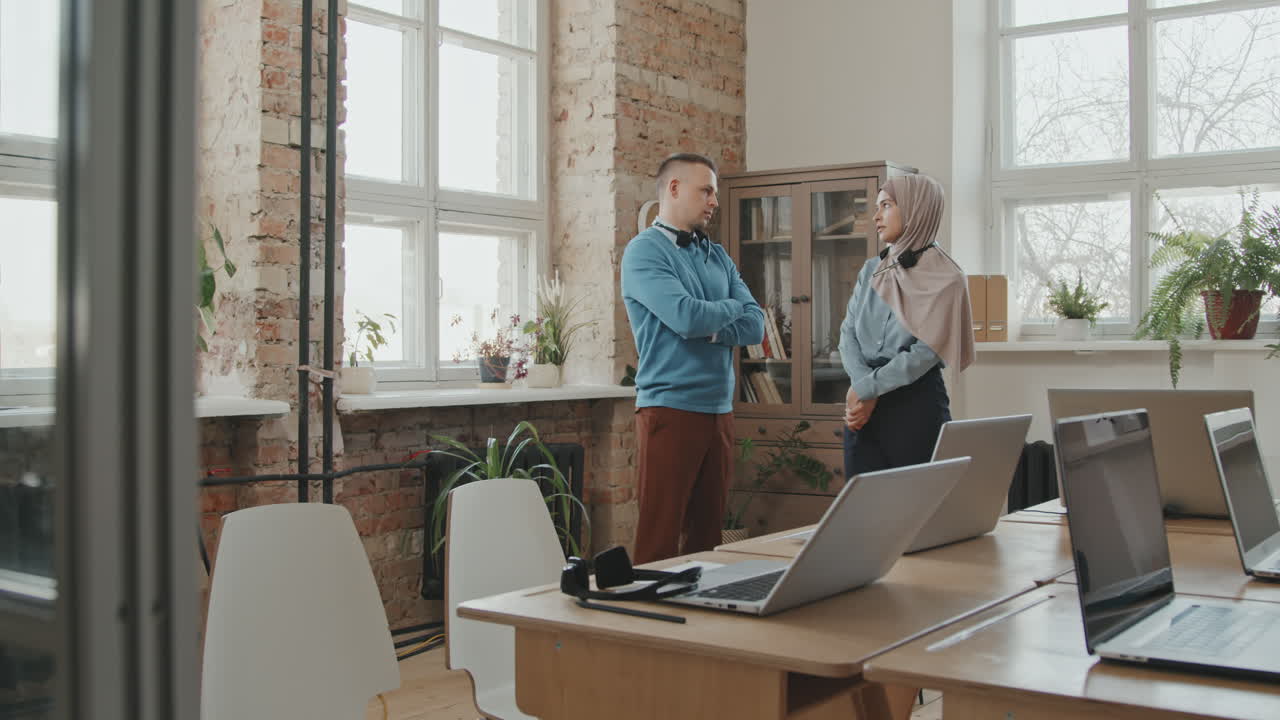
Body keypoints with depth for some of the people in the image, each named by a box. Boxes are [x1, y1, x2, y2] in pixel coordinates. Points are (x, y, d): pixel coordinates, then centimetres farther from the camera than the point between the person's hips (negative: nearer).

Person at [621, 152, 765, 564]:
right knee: (660, 538, -4)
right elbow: (689, 317, -19)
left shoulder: (718, 257, 16)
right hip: (670, 408, -7)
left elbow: (755, 325, 6)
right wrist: (732, 307, 0)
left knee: (708, 536, 11)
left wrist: (707, 327, -11)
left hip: (720, 410, 7)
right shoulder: (644, 251, -5)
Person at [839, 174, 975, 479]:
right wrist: (860, 387, -13)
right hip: (864, 406, 5)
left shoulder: (945, 278, -5)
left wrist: (868, 388, -14)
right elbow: (848, 332, 4)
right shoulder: (871, 270, 13)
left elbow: (926, 351, -12)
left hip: (916, 403, -5)